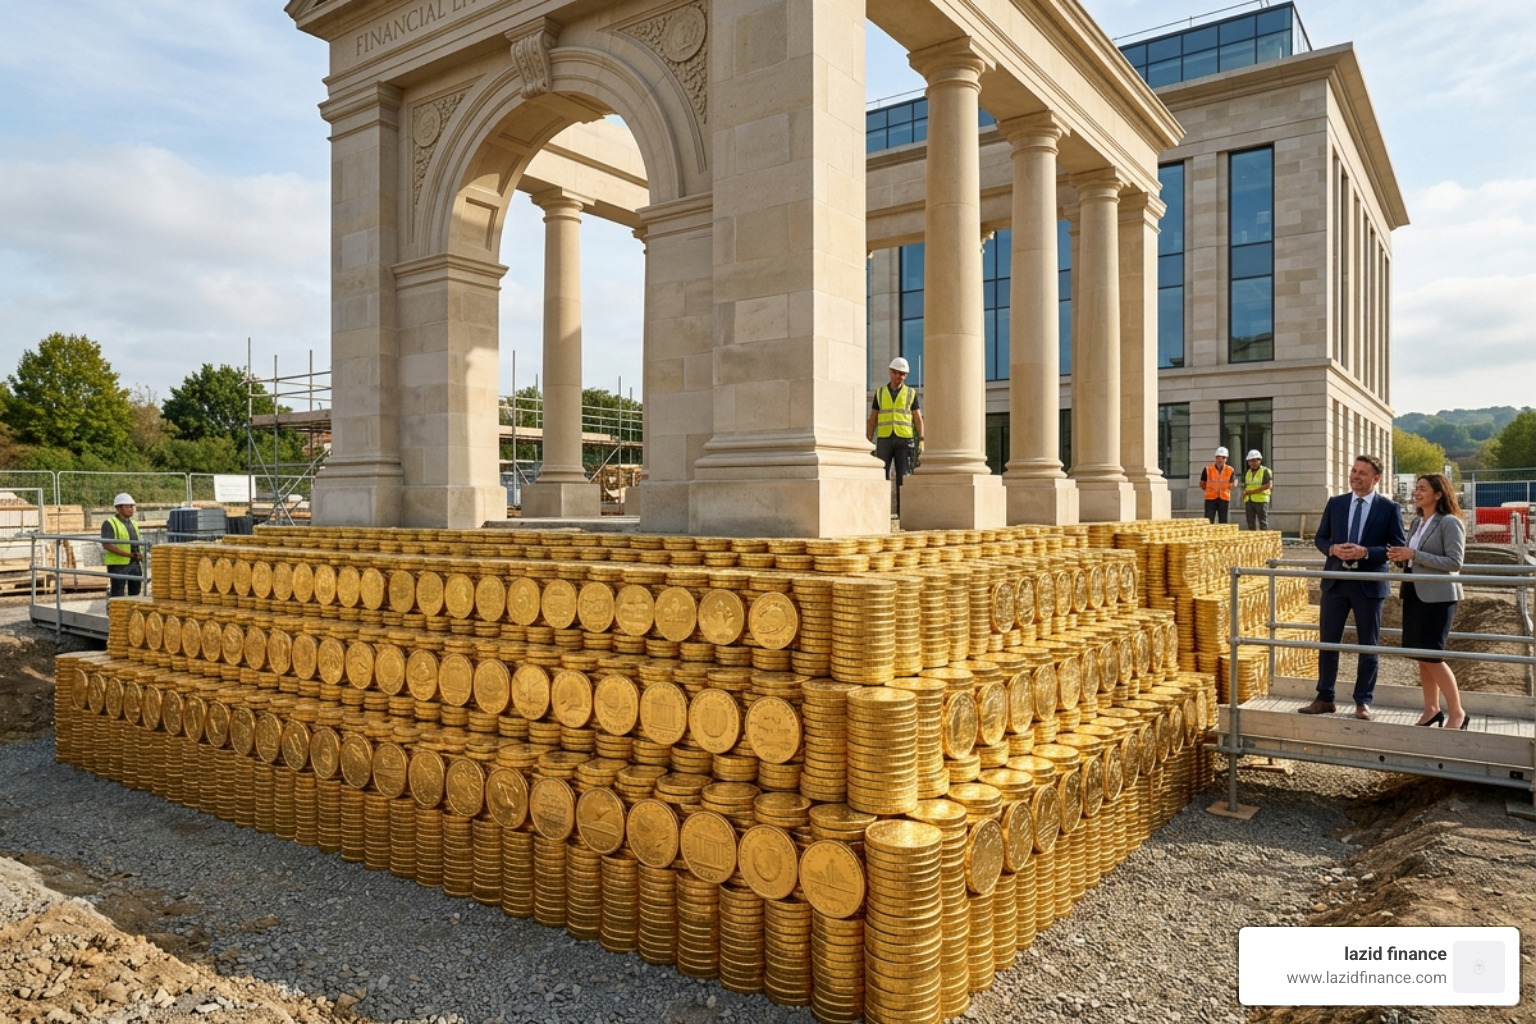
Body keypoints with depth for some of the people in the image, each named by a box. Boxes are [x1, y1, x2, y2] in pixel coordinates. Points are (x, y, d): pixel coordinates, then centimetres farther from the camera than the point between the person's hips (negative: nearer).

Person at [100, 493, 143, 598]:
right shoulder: (110, 523, -9)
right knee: (118, 597, -5)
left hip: (135, 564, 7)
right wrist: (129, 554, -24)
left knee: (135, 595, 7)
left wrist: (140, 555, 1)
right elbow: (106, 545, -20)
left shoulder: (132, 523, 14)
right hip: (118, 565, -7)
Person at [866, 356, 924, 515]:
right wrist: (868, 442, 1)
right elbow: (872, 420, 10)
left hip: (905, 440, -1)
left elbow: (918, 419, 5)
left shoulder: (911, 394, 7)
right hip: (884, 440, 1)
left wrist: (921, 440, -6)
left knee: (903, 477, -3)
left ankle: (902, 511, 1)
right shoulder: (880, 393, 10)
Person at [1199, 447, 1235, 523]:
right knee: (1208, 522, -6)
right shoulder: (1208, 469, -2)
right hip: (1210, 499, -1)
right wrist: (1210, 490, 5)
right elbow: (1202, 484, 9)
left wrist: (1223, 490, 5)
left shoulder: (1230, 470, 0)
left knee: (1223, 522, 8)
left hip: (1224, 499, 1)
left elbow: (1231, 485, 11)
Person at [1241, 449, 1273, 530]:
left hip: (1261, 500, -5)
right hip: (1249, 501, 6)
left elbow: (1269, 485, -14)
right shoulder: (1248, 473, 16)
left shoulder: (1265, 471, -2)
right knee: (1251, 523, 5)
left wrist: (1252, 491, -14)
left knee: (1263, 523, -5)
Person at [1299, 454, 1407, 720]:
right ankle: (1324, 699, 15)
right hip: (1336, 581, 3)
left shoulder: (1389, 508, -3)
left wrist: (1366, 552, -19)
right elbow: (1320, 538, 10)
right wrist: (1333, 548, -11)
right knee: (1327, 641, 5)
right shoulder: (1335, 503, 6)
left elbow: (1398, 547, -6)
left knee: (1367, 646, 8)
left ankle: (1363, 702, 19)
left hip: (1369, 584, -3)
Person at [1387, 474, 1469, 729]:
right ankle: (1432, 709, 19)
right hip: (1413, 593, 8)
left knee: (1432, 655, -6)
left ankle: (1457, 712, 7)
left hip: (1437, 596, -8)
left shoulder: (1450, 522, -10)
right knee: (1421, 656, 9)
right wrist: (1400, 557, -3)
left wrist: (1414, 555, -20)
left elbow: (1454, 563, -17)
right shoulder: (1417, 523, 13)